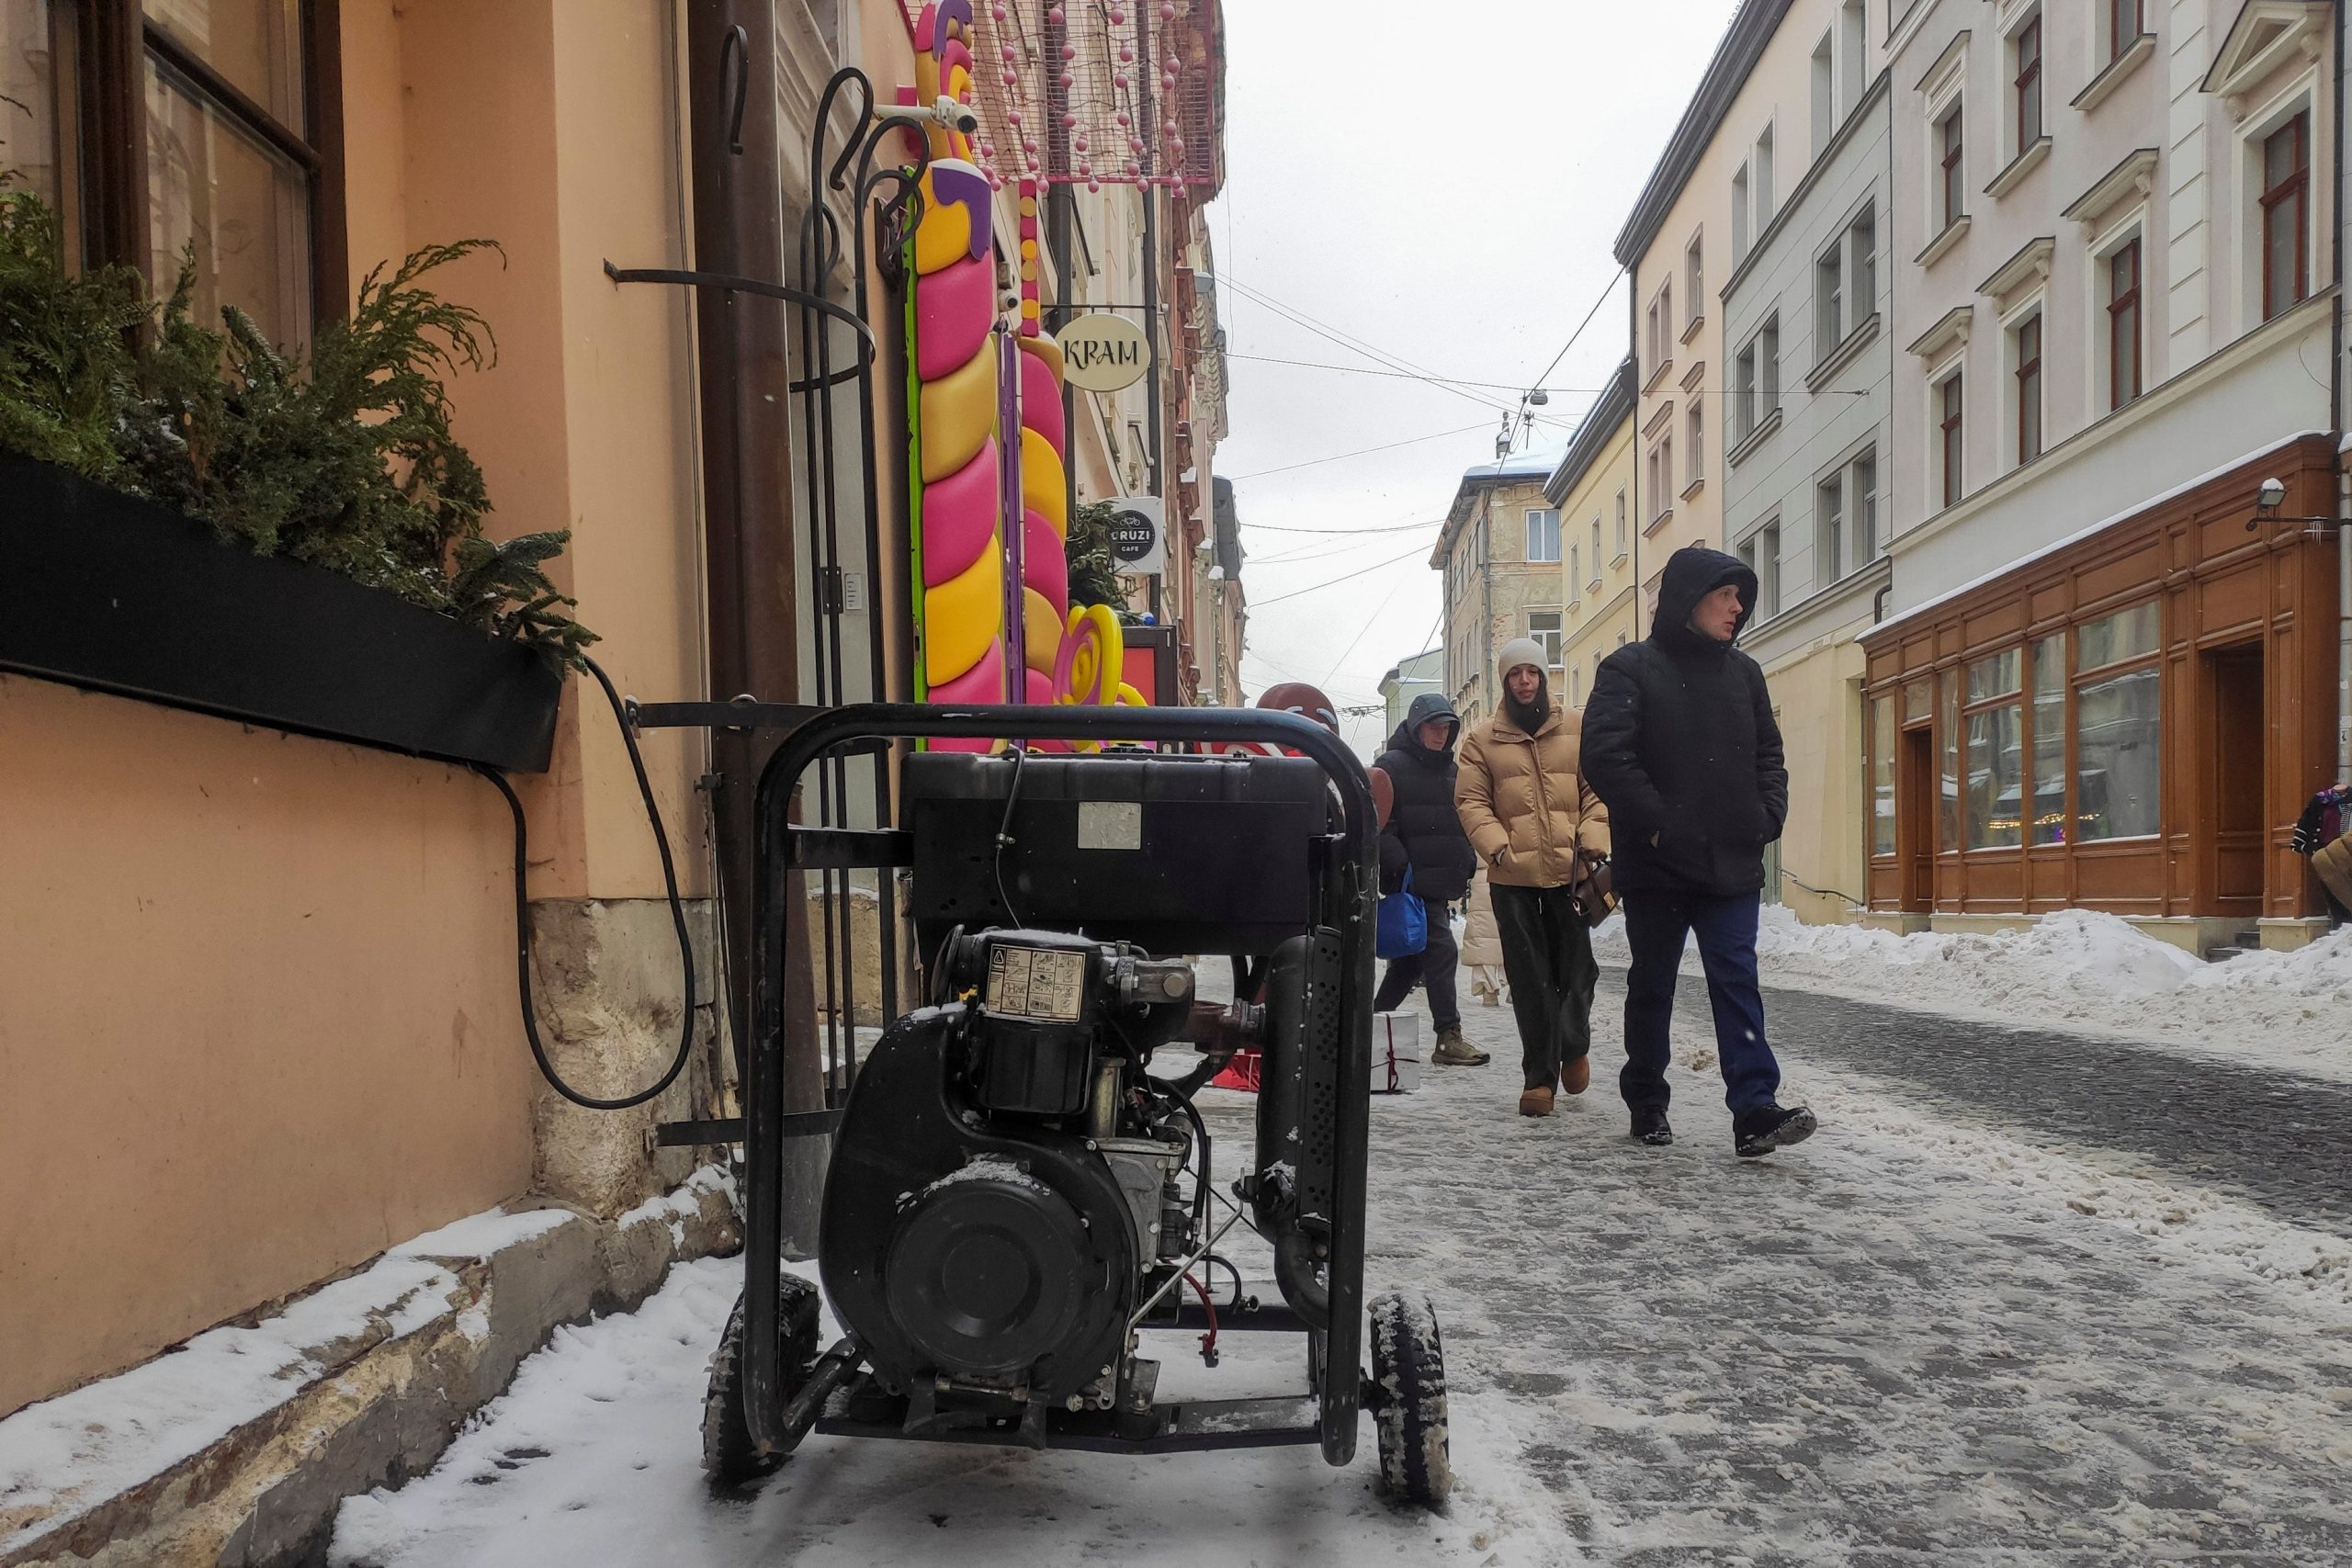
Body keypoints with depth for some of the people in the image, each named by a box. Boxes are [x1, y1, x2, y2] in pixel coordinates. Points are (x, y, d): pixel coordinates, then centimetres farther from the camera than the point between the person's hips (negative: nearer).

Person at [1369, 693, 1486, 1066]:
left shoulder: (1449, 769, 18)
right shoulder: (1392, 766, -8)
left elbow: (1460, 819, 28)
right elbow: (1379, 822, -14)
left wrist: (1467, 860, 17)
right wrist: (1398, 864, -21)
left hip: (1441, 881, 9)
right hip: (1411, 882, -8)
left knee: (1411, 956, 12)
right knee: (1441, 951, -11)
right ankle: (1448, 1038, -7)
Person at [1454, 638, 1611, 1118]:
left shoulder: (1576, 731, 9)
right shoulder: (1482, 740, 7)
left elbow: (1597, 791, 7)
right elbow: (1471, 801, 1)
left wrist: (1593, 842, -7)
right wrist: (1497, 846, -13)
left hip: (1569, 871, 1)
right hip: (1512, 876, 0)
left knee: (1575, 969, 3)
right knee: (1529, 979, 3)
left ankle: (1574, 1046, 32)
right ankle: (1539, 1075, 12)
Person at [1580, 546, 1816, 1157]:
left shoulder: (1744, 672, 12)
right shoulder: (1630, 669, -5)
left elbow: (1768, 755, 19)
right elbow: (1605, 753, -15)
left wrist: (1768, 815, 2)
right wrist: (1659, 824, -17)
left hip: (1732, 863, 4)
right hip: (1656, 863, -3)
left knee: (1737, 980, -4)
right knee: (1652, 986, 9)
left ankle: (1755, 1111, -8)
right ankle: (1646, 1102, 24)